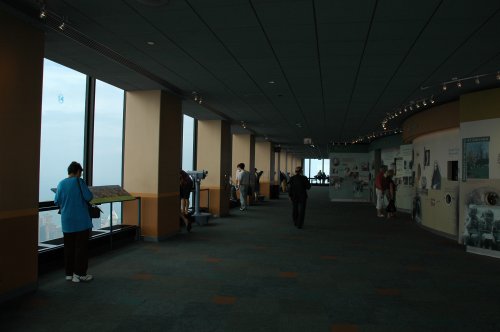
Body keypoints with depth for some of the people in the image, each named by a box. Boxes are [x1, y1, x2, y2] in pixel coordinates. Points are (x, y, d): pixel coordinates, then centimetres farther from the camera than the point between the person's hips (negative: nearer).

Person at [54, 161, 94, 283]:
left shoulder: (61, 184, 4)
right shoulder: (79, 181, -10)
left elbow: (57, 202, 8)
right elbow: (89, 197, -15)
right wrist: (82, 199, 8)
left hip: (67, 222, 5)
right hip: (81, 221, -5)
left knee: (68, 248, 12)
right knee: (81, 248, 3)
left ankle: (69, 273, 18)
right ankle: (79, 274, 4)